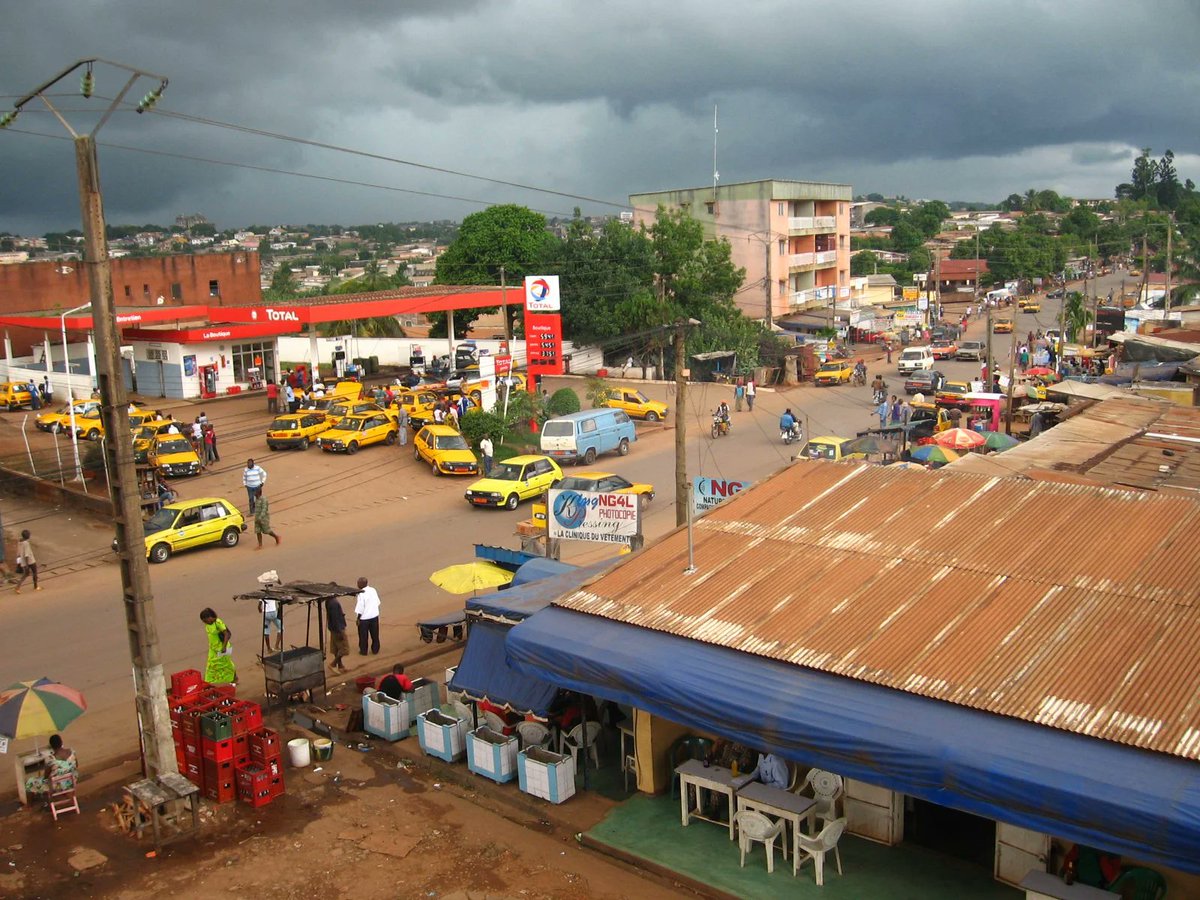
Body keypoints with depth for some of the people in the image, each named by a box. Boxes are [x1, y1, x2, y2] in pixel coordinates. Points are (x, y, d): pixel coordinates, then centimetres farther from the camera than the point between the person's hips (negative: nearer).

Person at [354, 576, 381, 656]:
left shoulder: (361, 594, -21)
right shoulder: (373, 590, -4)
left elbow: (360, 609, -19)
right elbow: (378, 602, 5)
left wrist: (357, 618, -7)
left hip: (364, 617, -5)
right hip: (374, 616, 5)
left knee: (363, 636, 12)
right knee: (375, 634, 17)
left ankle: (363, 651, 22)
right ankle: (375, 650, 25)